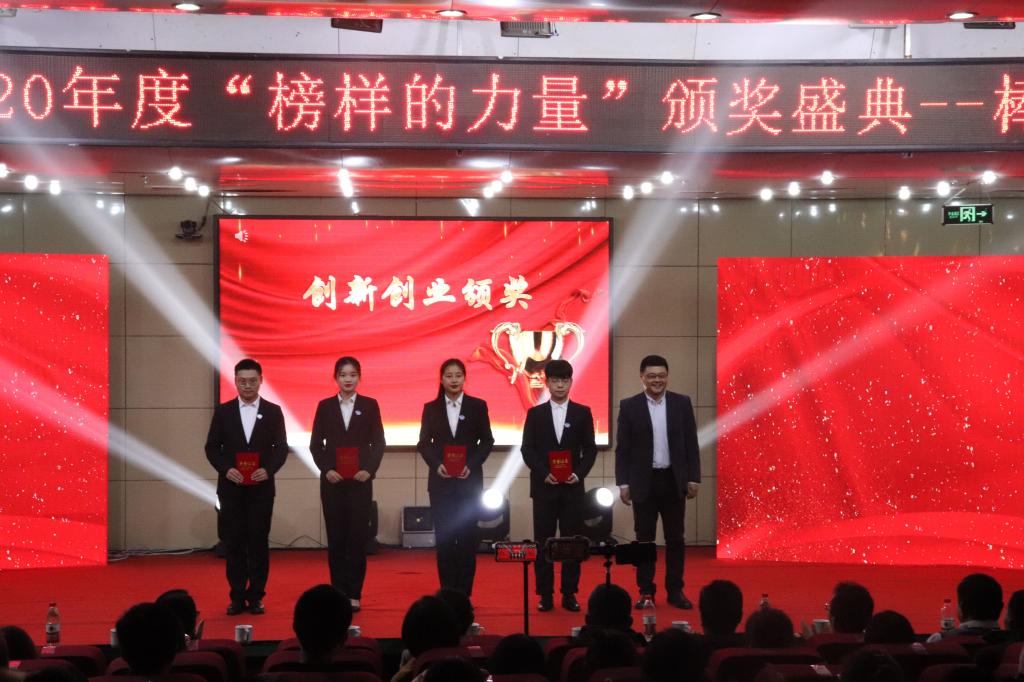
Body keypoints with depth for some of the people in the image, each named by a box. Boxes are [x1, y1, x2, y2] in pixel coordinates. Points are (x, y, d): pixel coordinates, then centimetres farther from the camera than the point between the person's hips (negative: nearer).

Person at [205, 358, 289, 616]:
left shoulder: (273, 411, 4)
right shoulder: (223, 411, 5)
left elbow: (281, 447, 2)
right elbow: (212, 447, 4)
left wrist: (269, 470, -15)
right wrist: (226, 469, -12)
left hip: (261, 487, -1)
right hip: (231, 486, 1)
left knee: (259, 541, 1)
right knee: (234, 541, 1)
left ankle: (256, 596, 7)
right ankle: (237, 597, 7)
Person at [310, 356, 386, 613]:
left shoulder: (370, 405, 4)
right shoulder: (325, 406, 6)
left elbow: (378, 442, 3)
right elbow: (315, 444, 5)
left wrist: (369, 470, -11)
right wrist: (326, 469, -9)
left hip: (360, 479, -1)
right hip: (332, 481, 1)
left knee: (358, 537, -3)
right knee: (336, 537, 2)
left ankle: (354, 594, 1)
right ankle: (338, 593, 7)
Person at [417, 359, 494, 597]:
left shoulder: (477, 406, 3)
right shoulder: (431, 408, 6)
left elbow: (487, 440, 4)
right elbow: (424, 443, 6)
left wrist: (472, 465, -9)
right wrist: (436, 465, -10)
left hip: (469, 480, -1)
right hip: (441, 480, 1)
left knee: (467, 535, -1)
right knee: (444, 536, -1)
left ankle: (464, 593, 4)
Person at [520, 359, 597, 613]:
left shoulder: (582, 413, 6)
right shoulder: (535, 414, 5)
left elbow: (590, 449, 5)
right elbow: (527, 449, 1)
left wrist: (579, 473, -10)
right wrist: (544, 473, -12)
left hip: (572, 487, 0)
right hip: (543, 487, 0)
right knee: (543, 542, 0)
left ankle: (569, 594, 7)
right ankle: (545, 595, 4)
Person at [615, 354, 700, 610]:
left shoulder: (682, 403, 3)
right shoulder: (629, 406, 0)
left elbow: (691, 443, 4)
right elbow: (622, 448, 0)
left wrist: (693, 478, -1)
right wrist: (623, 483, -5)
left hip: (673, 481, 1)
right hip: (644, 482, -1)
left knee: (675, 538, 5)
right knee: (644, 538, 3)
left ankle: (675, 590, 12)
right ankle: (646, 591, 11)